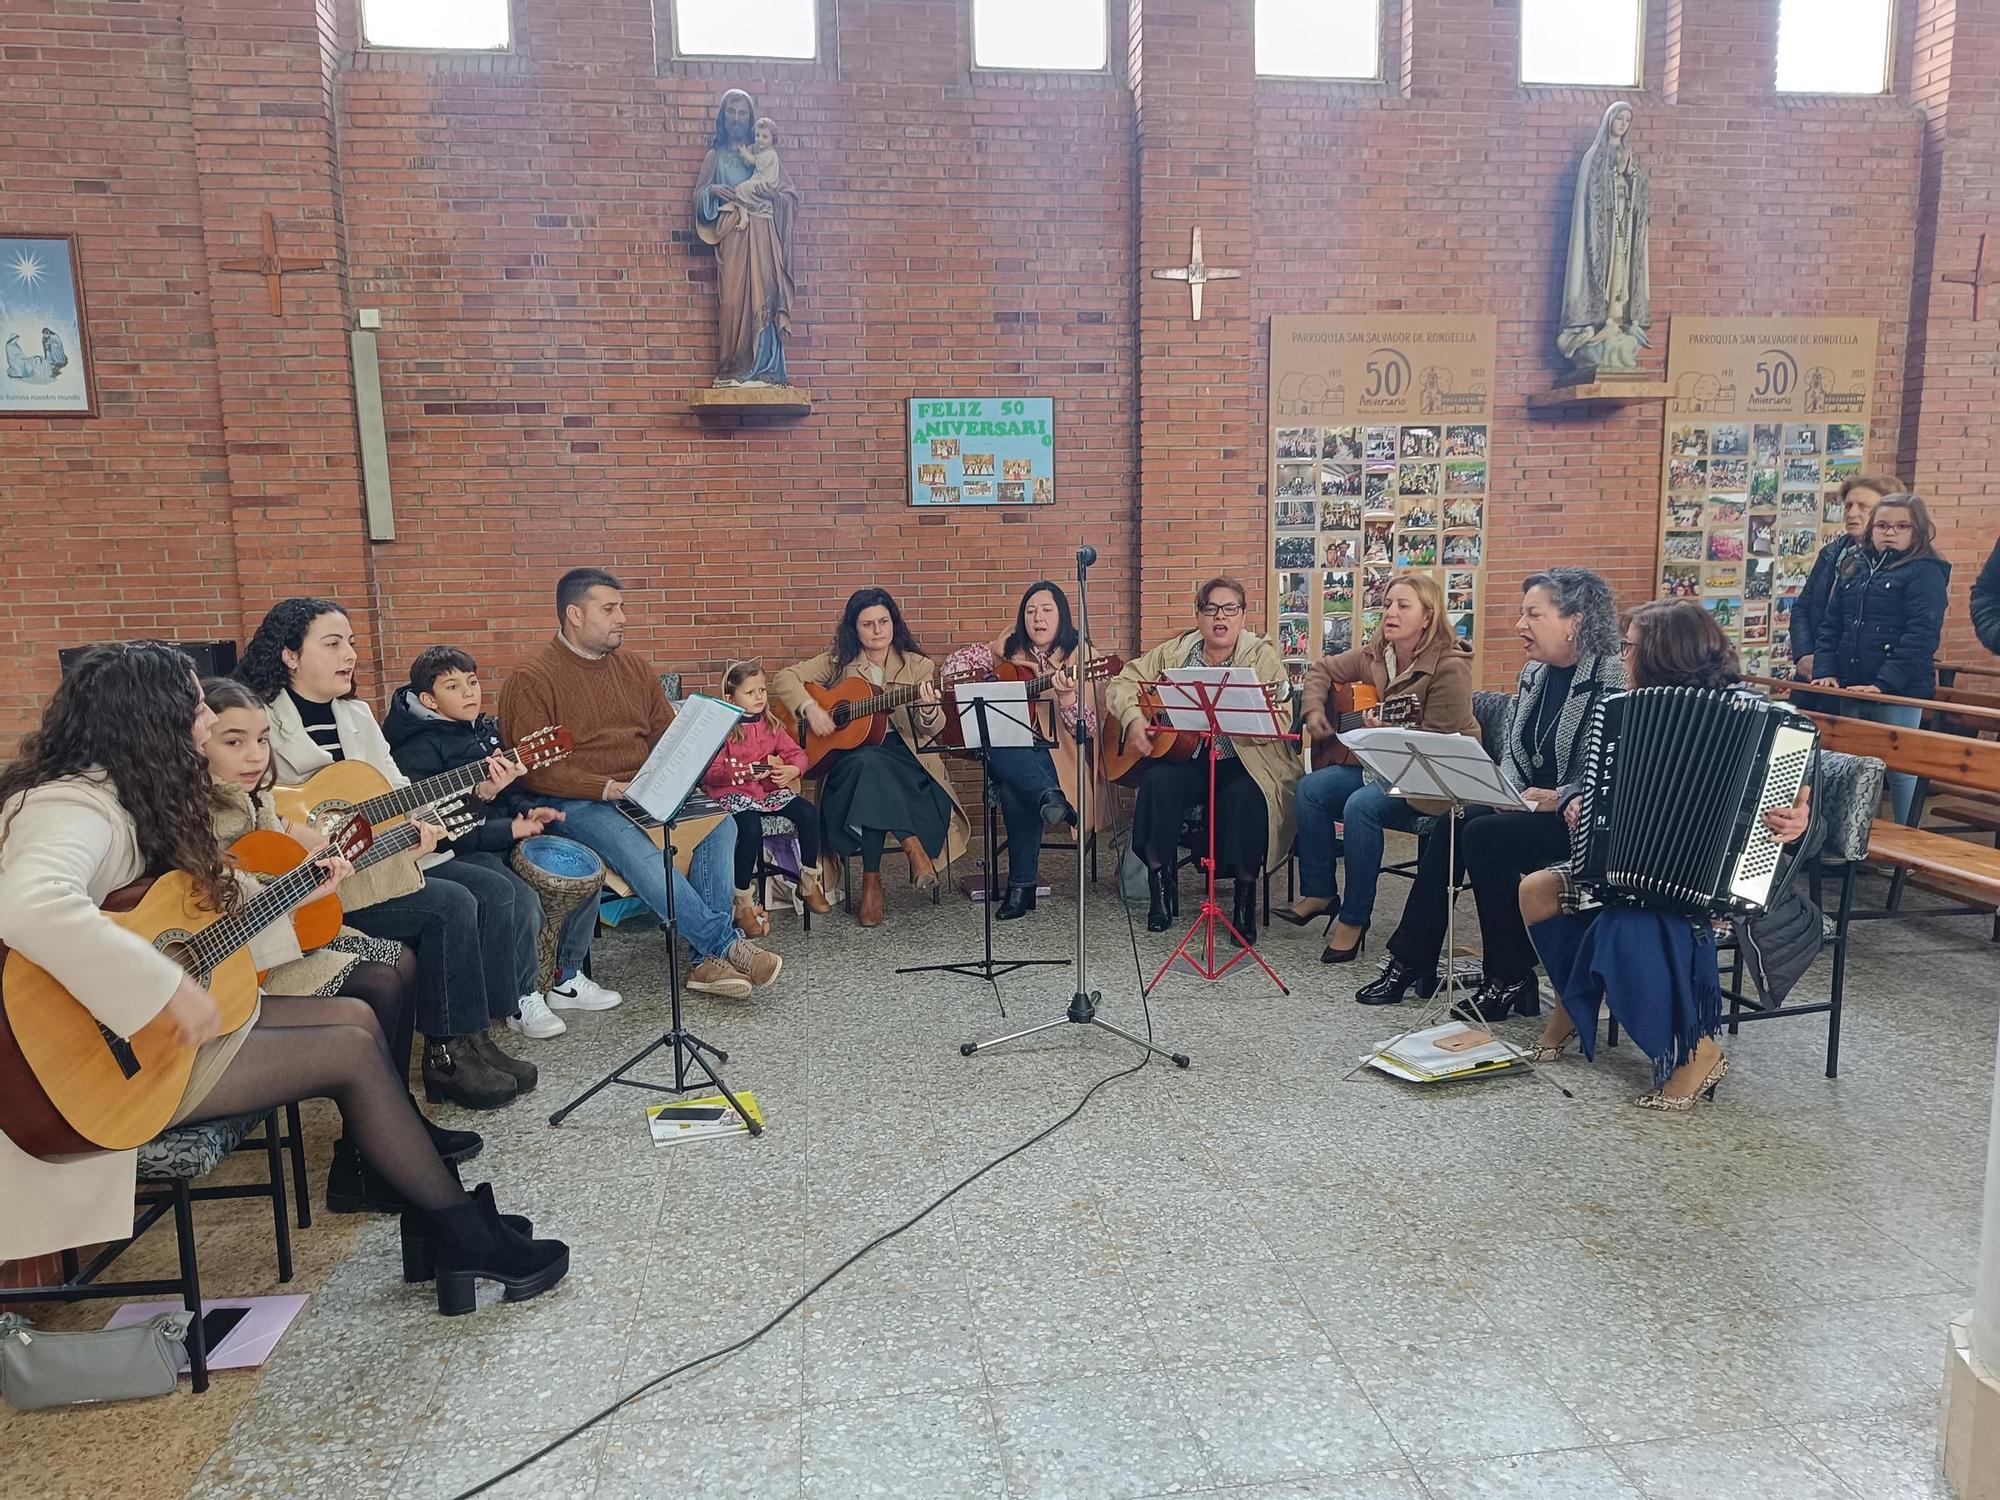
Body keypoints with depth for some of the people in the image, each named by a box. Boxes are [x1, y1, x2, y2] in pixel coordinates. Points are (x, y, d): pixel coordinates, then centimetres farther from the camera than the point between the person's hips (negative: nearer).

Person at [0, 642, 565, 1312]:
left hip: (156, 1027, 10)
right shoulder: (73, 807, -23)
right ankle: (466, 1237, 3)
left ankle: (439, 1217, 10)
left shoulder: (127, 794, 7)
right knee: (349, 1051, -11)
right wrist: (167, 990, -39)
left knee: (355, 1017, 4)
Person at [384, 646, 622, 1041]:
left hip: (507, 837, 8)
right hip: (458, 854, -8)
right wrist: (509, 830, -21)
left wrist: (529, 811, 2)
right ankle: (523, 1002, -8)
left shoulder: (486, 729, 13)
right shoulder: (418, 750, -12)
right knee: (524, 899, -29)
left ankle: (568, 980, 8)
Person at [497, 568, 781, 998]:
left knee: (720, 821, -20)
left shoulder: (634, 665, 16)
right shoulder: (532, 680, -4)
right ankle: (727, 943, -24)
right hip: (580, 803, -6)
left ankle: (708, 958, -23)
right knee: (642, 854, -35)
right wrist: (609, 788, -20)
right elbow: (535, 769, -13)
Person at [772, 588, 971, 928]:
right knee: (868, 762, -37)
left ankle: (872, 878, -27)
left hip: (905, 759, 0)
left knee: (871, 766, -35)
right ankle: (913, 846, -34)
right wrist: (809, 708, -15)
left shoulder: (918, 666, 9)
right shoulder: (838, 663, 11)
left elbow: (933, 728, -1)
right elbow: (784, 679, 3)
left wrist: (929, 711, -25)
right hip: (848, 755, 0)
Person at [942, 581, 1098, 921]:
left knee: (1015, 790, -36)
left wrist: (1067, 696, -26)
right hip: (1010, 756, 3)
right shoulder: (1009, 649, 12)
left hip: (1056, 755, -3)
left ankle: (1023, 884, -29)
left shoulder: (1078, 657, 2)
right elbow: (957, 660, 17)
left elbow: (1087, 730, -7)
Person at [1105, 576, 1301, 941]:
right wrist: (1133, 719, -10)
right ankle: (1160, 881, -13)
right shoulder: (1174, 653, 9)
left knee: (1246, 793, -33)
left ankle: (1246, 895, -16)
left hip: (1246, 762, -2)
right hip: (1186, 759, 3)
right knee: (1158, 780, -28)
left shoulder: (1263, 655, -1)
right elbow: (1122, 682, 10)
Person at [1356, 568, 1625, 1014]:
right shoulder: (1534, 675, 11)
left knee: (1484, 835, -26)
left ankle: (1510, 981, -12)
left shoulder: (1612, 679, -14)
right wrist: (1508, 792, -3)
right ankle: (1411, 962, -9)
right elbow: (1510, 751, 16)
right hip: (1530, 808, 7)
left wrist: (1557, 798, -25)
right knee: (1451, 826, -16)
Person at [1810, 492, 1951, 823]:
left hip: (1900, 693, -6)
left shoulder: (1925, 572, -5)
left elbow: (1920, 637, -14)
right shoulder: (1854, 567, 13)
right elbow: (1831, 626, 13)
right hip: (1850, 689, 6)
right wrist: (1825, 671, 1)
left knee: (1900, 768, 0)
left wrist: (1884, 684, -21)